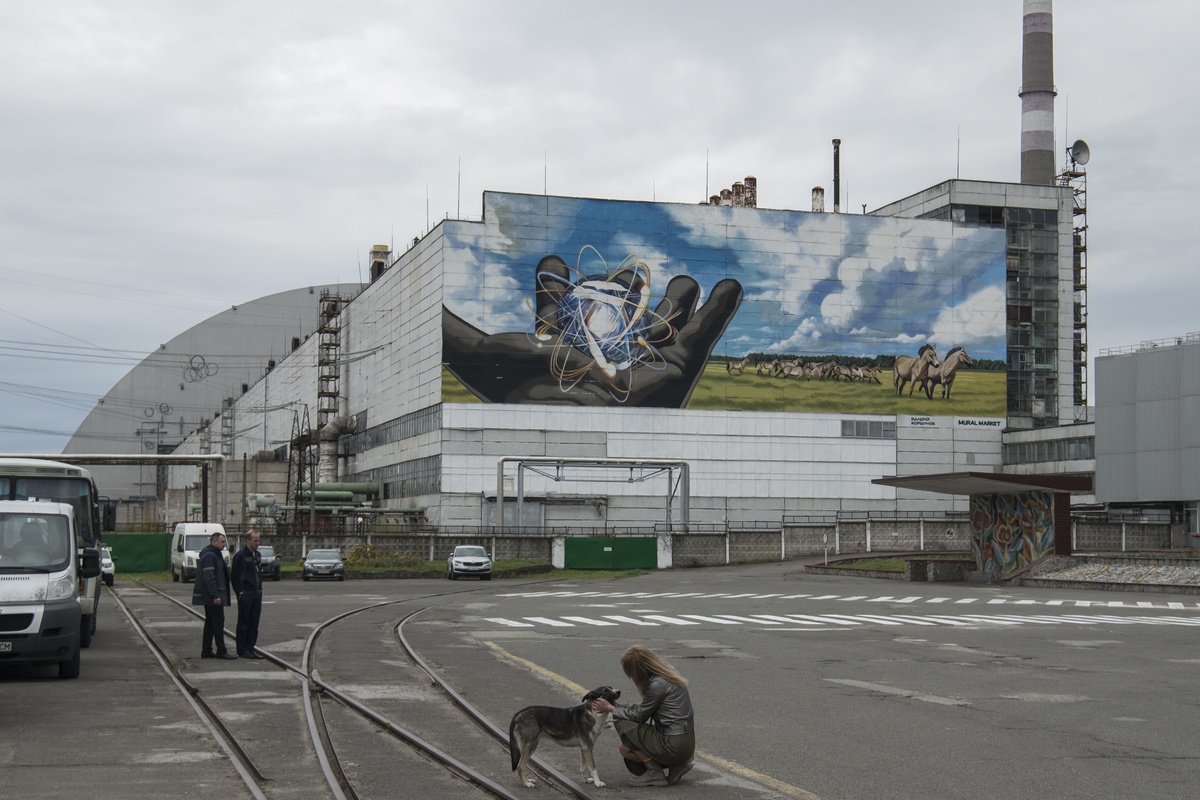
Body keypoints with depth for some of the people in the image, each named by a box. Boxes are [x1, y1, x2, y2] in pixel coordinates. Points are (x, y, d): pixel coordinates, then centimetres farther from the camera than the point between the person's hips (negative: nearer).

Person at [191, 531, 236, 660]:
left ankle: (206, 651, 15)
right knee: (218, 622, -8)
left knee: (210, 623, 12)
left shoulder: (214, 555, 19)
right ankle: (221, 651, -6)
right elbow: (209, 578, -23)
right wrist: (215, 596, -25)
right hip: (212, 597, -11)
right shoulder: (209, 556, -16)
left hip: (209, 597, 11)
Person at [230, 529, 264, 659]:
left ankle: (250, 648, 15)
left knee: (254, 623, 9)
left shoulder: (258, 555, 12)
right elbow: (234, 576, -10)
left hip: (257, 594, 7)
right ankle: (242, 650, 5)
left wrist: (259, 588, 11)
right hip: (245, 595, -7)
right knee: (243, 623, 0)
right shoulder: (240, 555, -11)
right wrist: (240, 592, -13)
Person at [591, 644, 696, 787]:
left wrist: (610, 708, 2)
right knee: (625, 749, 16)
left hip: (674, 746, -10)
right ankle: (677, 765, 12)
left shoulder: (657, 685, -21)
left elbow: (639, 716, -9)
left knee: (622, 724, -6)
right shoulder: (667, 675, 8)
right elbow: (643, 708, 16)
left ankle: (655, 773, 0)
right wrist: (616, 706, 11)